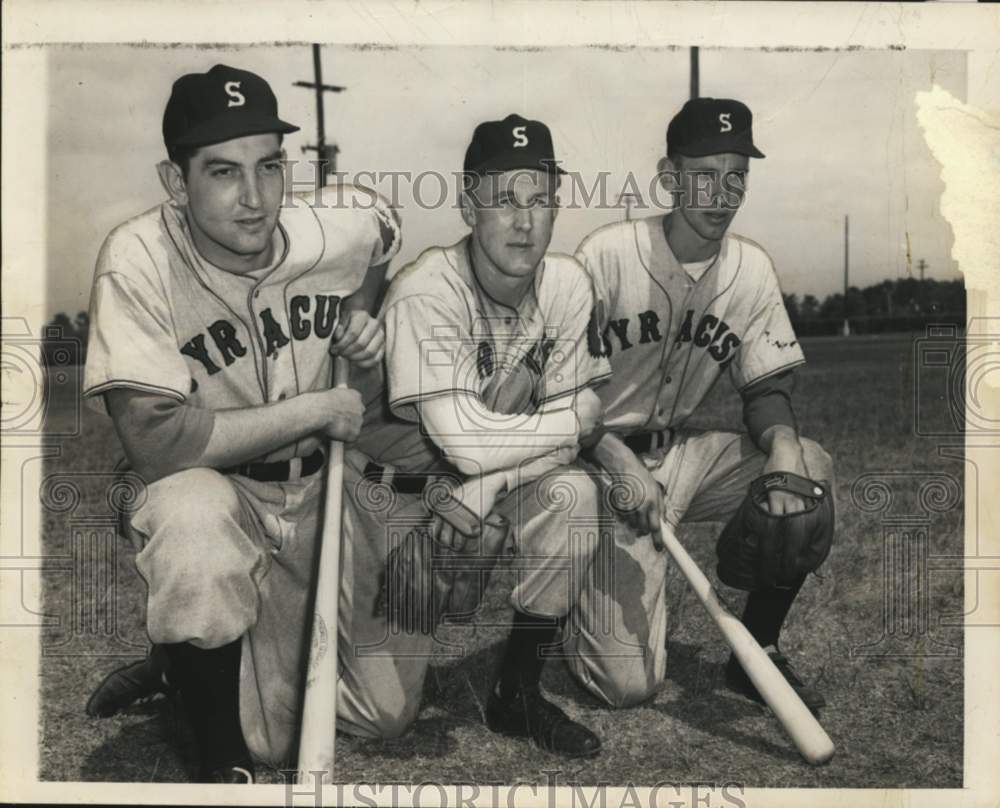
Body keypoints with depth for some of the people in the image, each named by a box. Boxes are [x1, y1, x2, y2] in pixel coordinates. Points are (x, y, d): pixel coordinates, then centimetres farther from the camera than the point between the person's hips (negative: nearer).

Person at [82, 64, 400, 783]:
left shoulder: (341, 228, -12)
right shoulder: (139, 260, -24)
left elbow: (384, 223, 15)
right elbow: (154, 442, -32)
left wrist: (359, 316, -3)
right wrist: (317, 408, -25)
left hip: (310, 496, 4)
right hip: (204, 496, -3)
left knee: (277, 741, 3)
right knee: (194, 517, -41)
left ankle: (185, 664, 37)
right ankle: (222, 760, -15)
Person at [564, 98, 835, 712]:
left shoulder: (752, 268, 0)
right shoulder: (607, 255, -15)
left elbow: (767, 385, 5)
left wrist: (781, 442, -18)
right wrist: (618, 460, -26)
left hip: (681, 455, 5)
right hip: (598, 461, -5)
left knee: (811, 470, -22)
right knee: (629, 683, -14)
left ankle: (758, 652, -2)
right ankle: (588, 598, 23)